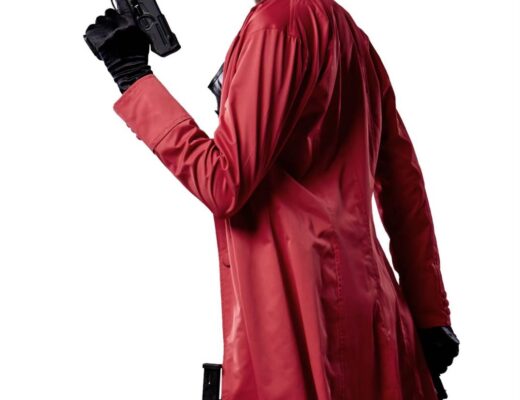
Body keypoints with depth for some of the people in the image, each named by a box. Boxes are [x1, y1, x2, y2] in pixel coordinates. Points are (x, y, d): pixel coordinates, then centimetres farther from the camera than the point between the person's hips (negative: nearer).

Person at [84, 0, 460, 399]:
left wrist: (133, 76, -9)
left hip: (300, 316, -8)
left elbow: (224, 185, -16)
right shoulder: (351, 34, 14)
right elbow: (404, 185, 13)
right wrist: (431, 314, 17)